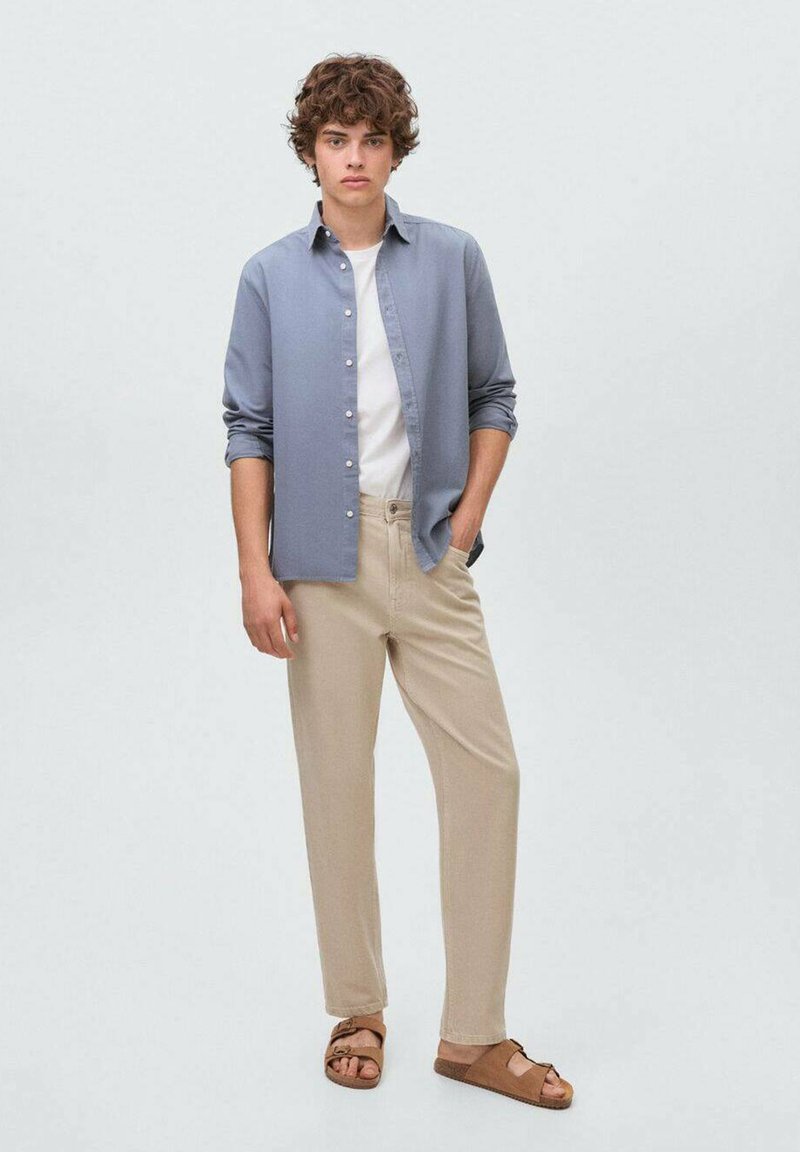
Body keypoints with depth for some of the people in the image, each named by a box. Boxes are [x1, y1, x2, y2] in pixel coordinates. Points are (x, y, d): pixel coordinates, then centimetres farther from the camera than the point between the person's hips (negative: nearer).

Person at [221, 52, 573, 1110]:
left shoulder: (453, 260, 6)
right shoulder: (271, 278, 4)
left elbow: (493, 398, 10)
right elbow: (249, 429, 2)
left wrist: (468, 519, -1)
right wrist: (254, 570, -6)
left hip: (429, 551, 1)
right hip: (321, 558, -1)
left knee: (485, 769, -3)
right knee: (337, 782, 5)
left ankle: (474, 1031, 10)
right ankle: (357, 1011, 22)